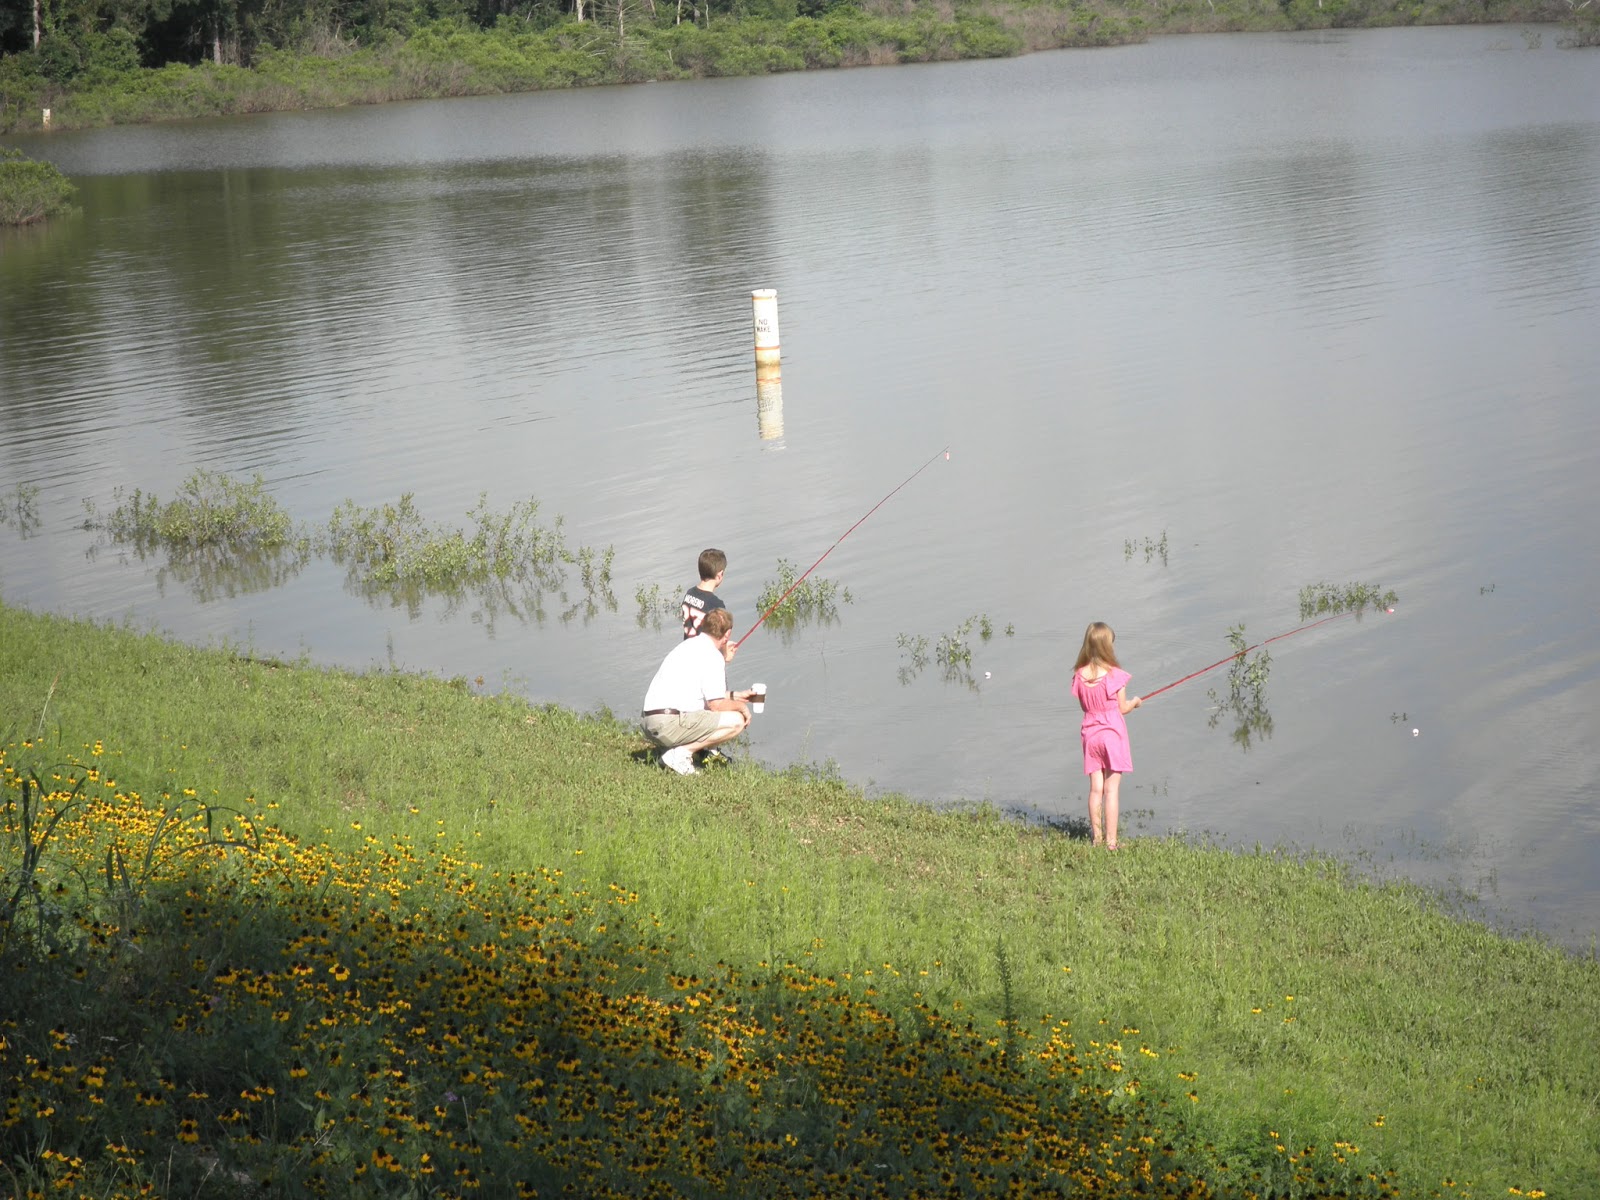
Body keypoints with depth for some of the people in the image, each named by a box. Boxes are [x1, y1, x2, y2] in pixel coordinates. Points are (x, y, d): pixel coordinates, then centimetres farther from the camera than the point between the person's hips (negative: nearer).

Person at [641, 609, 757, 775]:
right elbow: (717, 705, -9)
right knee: (736, 721, -7)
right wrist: (741, 706, 10)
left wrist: (735, 696, 42)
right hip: (671, 724, -9)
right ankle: (683, 753, -12)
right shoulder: (713, 656, -7)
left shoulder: (688, 645, 21)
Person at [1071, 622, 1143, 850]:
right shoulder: (1114, 675, -14)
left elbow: (1085, 705, 7)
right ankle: (1111, 840, 0)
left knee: (1095, 788, 10)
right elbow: (1122, 708, -6)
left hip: (1091, 734, 4)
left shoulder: (1080, 675, -3)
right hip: (1113, 733, -4)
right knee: (1111, 790, -1)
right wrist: (1135, 702, 14)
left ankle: (1097, 837, 14)